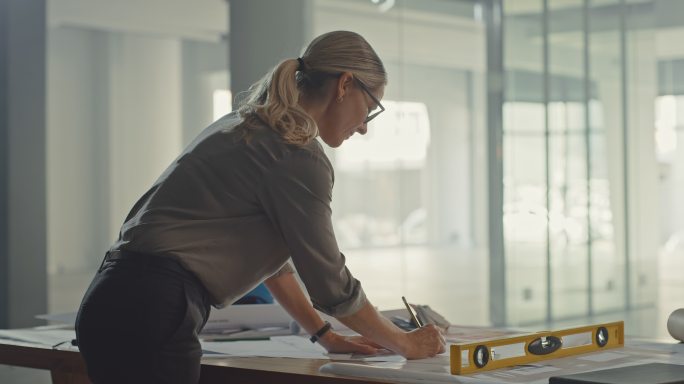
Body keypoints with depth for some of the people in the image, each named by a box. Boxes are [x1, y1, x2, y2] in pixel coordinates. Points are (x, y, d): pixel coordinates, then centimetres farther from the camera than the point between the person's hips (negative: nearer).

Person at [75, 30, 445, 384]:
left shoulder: (247, 126, 19)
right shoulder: (299, 156, -10)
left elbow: (271, 255, 25)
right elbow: (330, 283, -4)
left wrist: (326, 335, 27)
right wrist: (405, 344, 10)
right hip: (151, 316, -10)